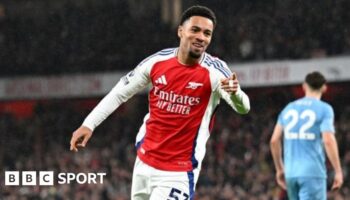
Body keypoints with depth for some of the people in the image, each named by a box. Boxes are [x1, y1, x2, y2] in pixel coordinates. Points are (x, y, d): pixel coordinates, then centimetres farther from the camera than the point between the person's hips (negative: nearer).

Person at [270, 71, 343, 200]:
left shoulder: (288, 108, 13)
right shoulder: (324, 109, -2)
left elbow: (274, 140, 12)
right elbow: (328, 141, -13)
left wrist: (280, 169, 21)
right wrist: (338, 171, -8)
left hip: (291, 173, 5)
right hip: (313, 172, -5)